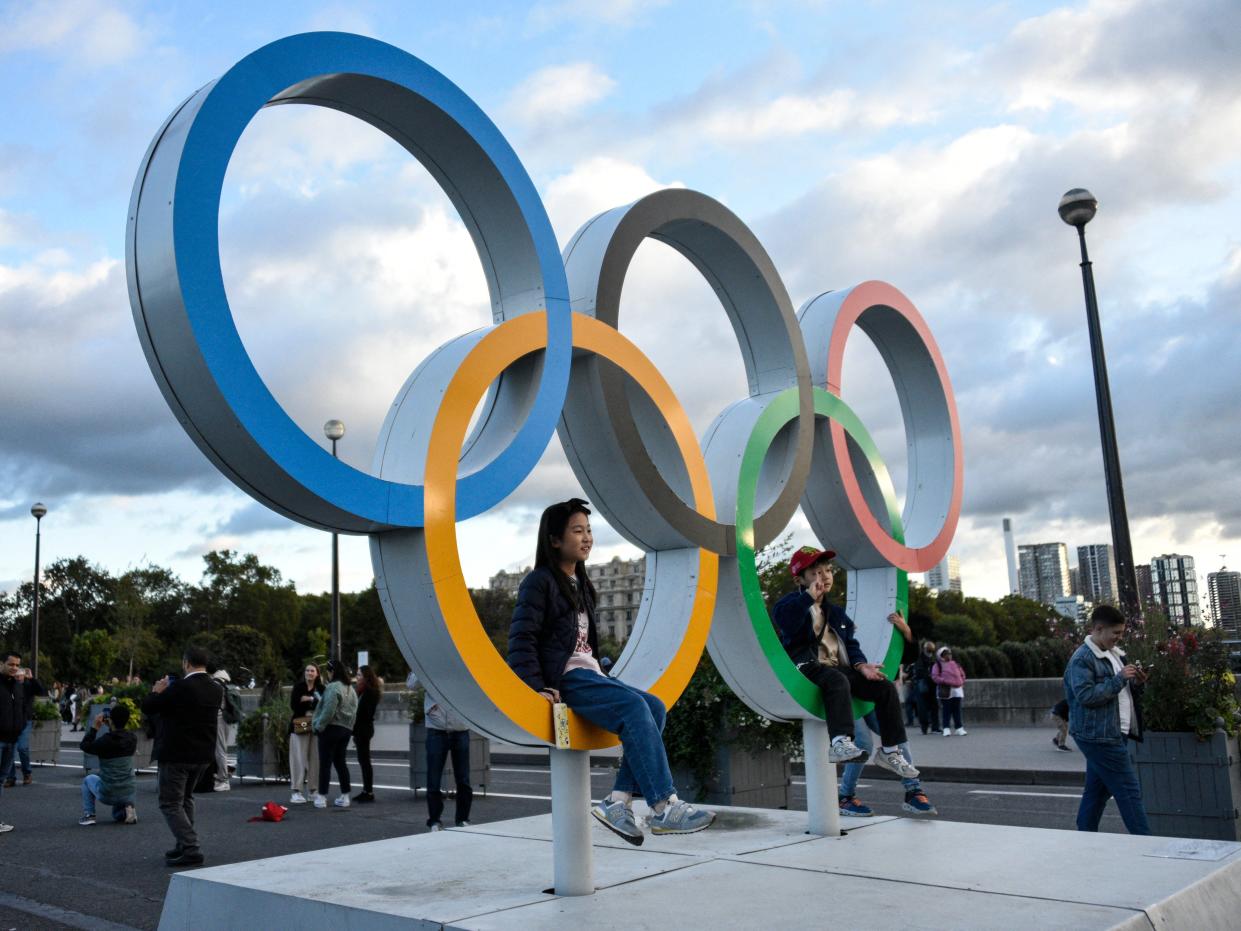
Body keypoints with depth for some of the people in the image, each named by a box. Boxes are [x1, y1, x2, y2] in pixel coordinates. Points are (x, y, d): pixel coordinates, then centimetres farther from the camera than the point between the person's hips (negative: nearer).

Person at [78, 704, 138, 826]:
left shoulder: (105, 740, -17)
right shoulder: (132, 738, -2)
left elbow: (84, 746, 0)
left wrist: (94, 727, 2)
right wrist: (111, 728, 16)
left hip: (108, 795, -4)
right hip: (130, 793, 4)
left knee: (88, 779, 29)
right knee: (117, 815, 35)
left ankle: (88, 815, 17)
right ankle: (127, 808, 1)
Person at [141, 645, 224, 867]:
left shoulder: (180, 687, -19)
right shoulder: (216, 689, 3)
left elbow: (147, 707, -13)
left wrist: (157, 691, 5)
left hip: (177, 755, -7)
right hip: (203, 755, 7)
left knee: (170, 803, -1)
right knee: (185, 799, 24)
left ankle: (191, 849, -12)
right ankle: (185, 845, 26)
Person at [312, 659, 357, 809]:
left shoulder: (333, 687, -16)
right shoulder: (351, 689, 13)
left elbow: (328, 711, -21)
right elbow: (354, 711, 14)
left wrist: (319, 726, -11)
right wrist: (348, 726, 15)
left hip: (331, 729, -8)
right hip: (346, 729, 8)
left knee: (325, 763, -1)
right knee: (340, 762, 14)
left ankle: (321, 797, 0)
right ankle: (345, 796, 14)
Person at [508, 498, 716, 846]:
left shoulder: (580, 583, 22)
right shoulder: (539, 582, -4)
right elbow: (521, 639, -12)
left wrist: (601, 672, 15)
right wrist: (536, 687, -22)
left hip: (588, 674, 9)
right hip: (563, 679, -9)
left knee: (655, 708, -12)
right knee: (634, 706, -27)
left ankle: (617, 802, -18)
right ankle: (664, 808, -29)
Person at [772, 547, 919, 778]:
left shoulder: (836, 613, 24)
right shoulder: (792, 603, 2)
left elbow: (850, 644, 19)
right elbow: (786, 622, -22)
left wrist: (860, 665, -1)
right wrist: (809, 596, -21)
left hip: (837, 668, 7)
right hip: (807, 668, -7)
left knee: (886, 687, -7)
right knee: (837, 681, -40)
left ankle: (890, 750, 0)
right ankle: (840, 743, -52)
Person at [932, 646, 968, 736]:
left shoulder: (955, 664, 16)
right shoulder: (938, 665, 0)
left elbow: (962, 674, 22)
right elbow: (935, 676, -9)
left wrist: (961, 682, 6)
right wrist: (945, 681, -17)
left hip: (957, 689, 4)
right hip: (945, 690, -4)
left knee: (957, 710, 6)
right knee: (947, 710, -4)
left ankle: (959, 728, 9)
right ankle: (946, 729, -1)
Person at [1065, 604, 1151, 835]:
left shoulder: (1114, 654, 17)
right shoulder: (1081, 659, -14)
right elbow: (1085, 695, -23)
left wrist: (1135, 683, 5)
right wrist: (1119, 679, -21)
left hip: (1111, 735, 9)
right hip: (1098, 736, -9)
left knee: (1097, 792, 13)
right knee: (1129, 792, -8)